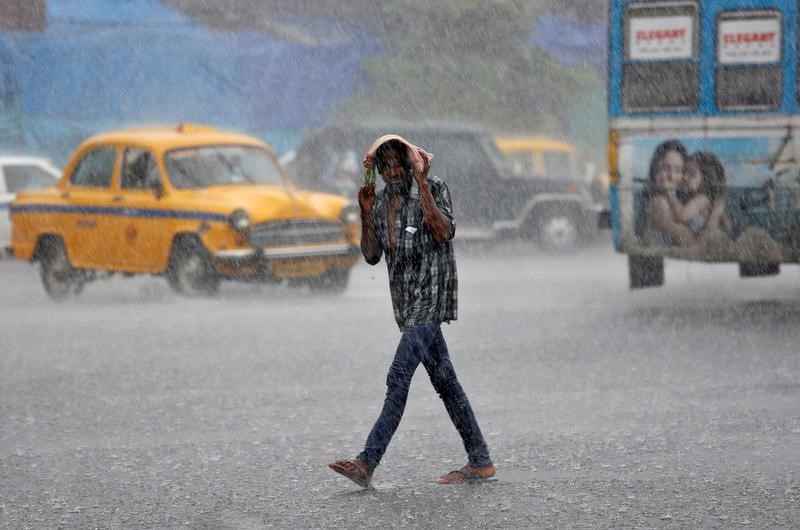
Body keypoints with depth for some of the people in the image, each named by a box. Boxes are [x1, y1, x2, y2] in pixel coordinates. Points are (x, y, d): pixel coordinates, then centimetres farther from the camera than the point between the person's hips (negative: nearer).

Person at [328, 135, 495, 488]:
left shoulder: (434, 189, -7)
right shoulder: (380, 202, 11)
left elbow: (444, 232, -23)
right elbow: (372, 256, 11)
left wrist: (422, 184, -24)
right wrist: (366, 213, -1)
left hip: (430, 296, -8)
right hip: (406, 300, 8)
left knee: (399, 377, -17)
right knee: (445, 382, 9)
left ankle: (367, 464, -23)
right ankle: (480, 462, 14)